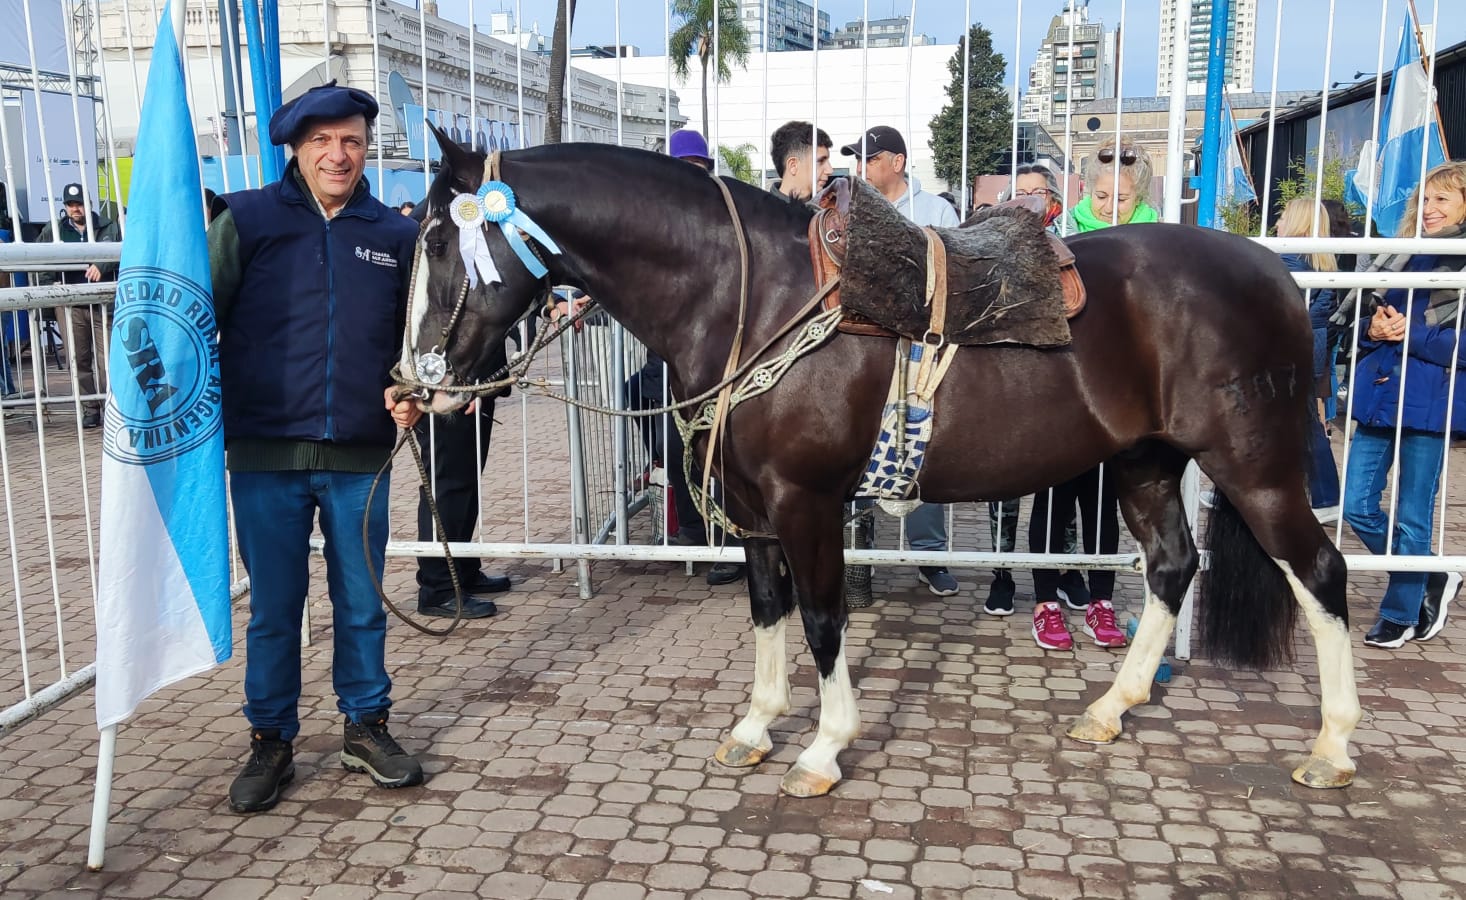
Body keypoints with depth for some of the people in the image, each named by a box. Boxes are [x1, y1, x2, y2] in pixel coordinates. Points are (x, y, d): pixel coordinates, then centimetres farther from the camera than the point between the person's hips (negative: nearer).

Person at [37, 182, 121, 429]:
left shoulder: (107, 227, 5)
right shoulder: (53, 230, 10)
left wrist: (102, 266, -20)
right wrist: (49, 284, -6)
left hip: (102, 304, -2)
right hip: (72, 306, 2)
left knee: (105, 359, -6)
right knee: (80, 360, 5)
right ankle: (90, 409, 13)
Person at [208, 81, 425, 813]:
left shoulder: (394, 235, 7)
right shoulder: (246, 220, 0)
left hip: (361, 456, 2)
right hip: (265, 453, -1)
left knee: (361, 602, 12)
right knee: (273, 608, 9)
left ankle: (366, 726, 29)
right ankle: (270, 741, 25)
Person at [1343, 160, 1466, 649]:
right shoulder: (1403, 255, 14)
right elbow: (1362, 320, 16)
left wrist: (1409, 333, -16)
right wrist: (1374, 329, -5)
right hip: (1379, 394, 6)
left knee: (1411, 517, 4)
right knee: (1357, 506, 5)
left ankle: (1400, 615, 21)